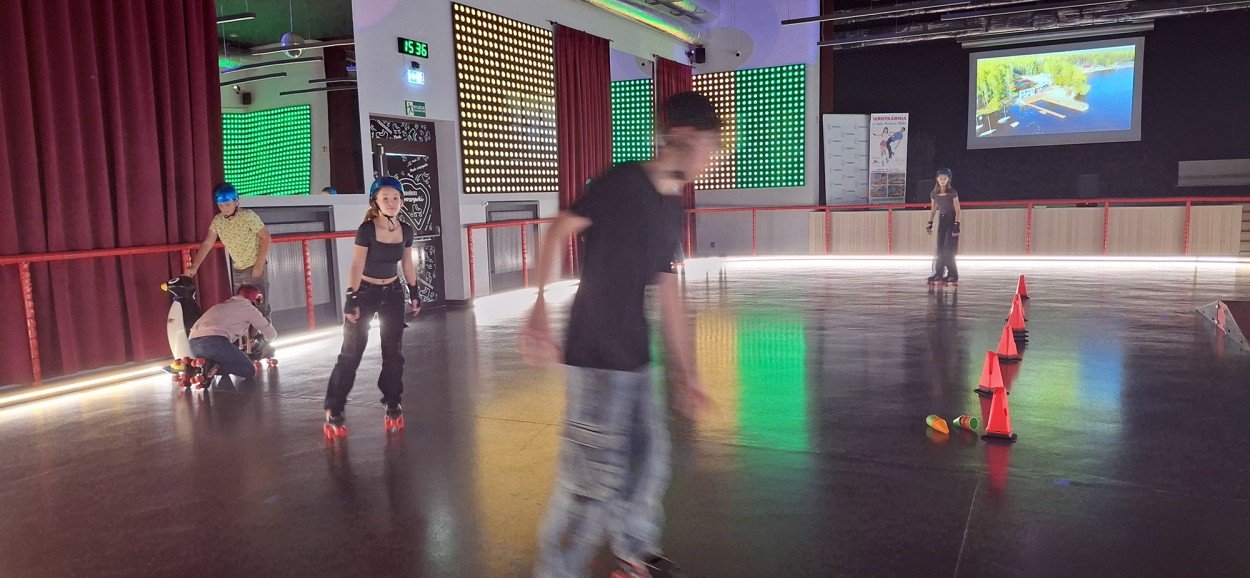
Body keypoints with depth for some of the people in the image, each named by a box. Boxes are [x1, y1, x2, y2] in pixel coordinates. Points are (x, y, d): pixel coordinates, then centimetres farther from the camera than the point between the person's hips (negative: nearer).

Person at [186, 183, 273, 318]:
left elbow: (266, 237, -16)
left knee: (260, 306, -6)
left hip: (255, 267, -6)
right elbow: (207, 244, -2)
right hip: (237, 269, 6)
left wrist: (259, 264, -20)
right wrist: (194, 266, -11)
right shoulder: (217, 221, -3)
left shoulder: (248, 216, -19)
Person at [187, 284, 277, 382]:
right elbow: (271, 334, 20)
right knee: (250, 371, 3)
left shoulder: (225, 304, 34)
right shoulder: (247, 306, 13)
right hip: (213, 342, -8)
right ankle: (213, 365, -16)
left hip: (192, 343, 8)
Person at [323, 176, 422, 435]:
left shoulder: (406, 230, -3)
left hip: (393, 293, 4)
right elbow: (357, 266, -18)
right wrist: (351, 300, -21)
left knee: (393, 351, 7)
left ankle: (392, 404, 19)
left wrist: (414, 293, 11)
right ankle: (333, 409, 4)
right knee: (351, 352, -3)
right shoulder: (367, 229, -17)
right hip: (365, 292, -4)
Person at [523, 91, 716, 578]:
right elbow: (557, 233, -12)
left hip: (634, 359, 9)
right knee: (594, 478, -5)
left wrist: (684, 371, 16)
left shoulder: (672, 208, 11)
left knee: (648, 456, 21)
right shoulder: (622, 182, -12)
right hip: (596, 356, -9)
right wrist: (539, 309, -22)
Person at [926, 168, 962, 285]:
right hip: (942, 220, 5)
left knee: (949, 249, -10)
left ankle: (952, 275, -4)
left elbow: (957, 210, -13)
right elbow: (933, 209, 11)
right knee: (940, 249, 6)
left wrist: (956, 225, -20)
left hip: (952, 220, -5)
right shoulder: (934, 193, 1)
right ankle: (939, 274, 11)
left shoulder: (952, 192, -13)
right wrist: (930, 224, 8)